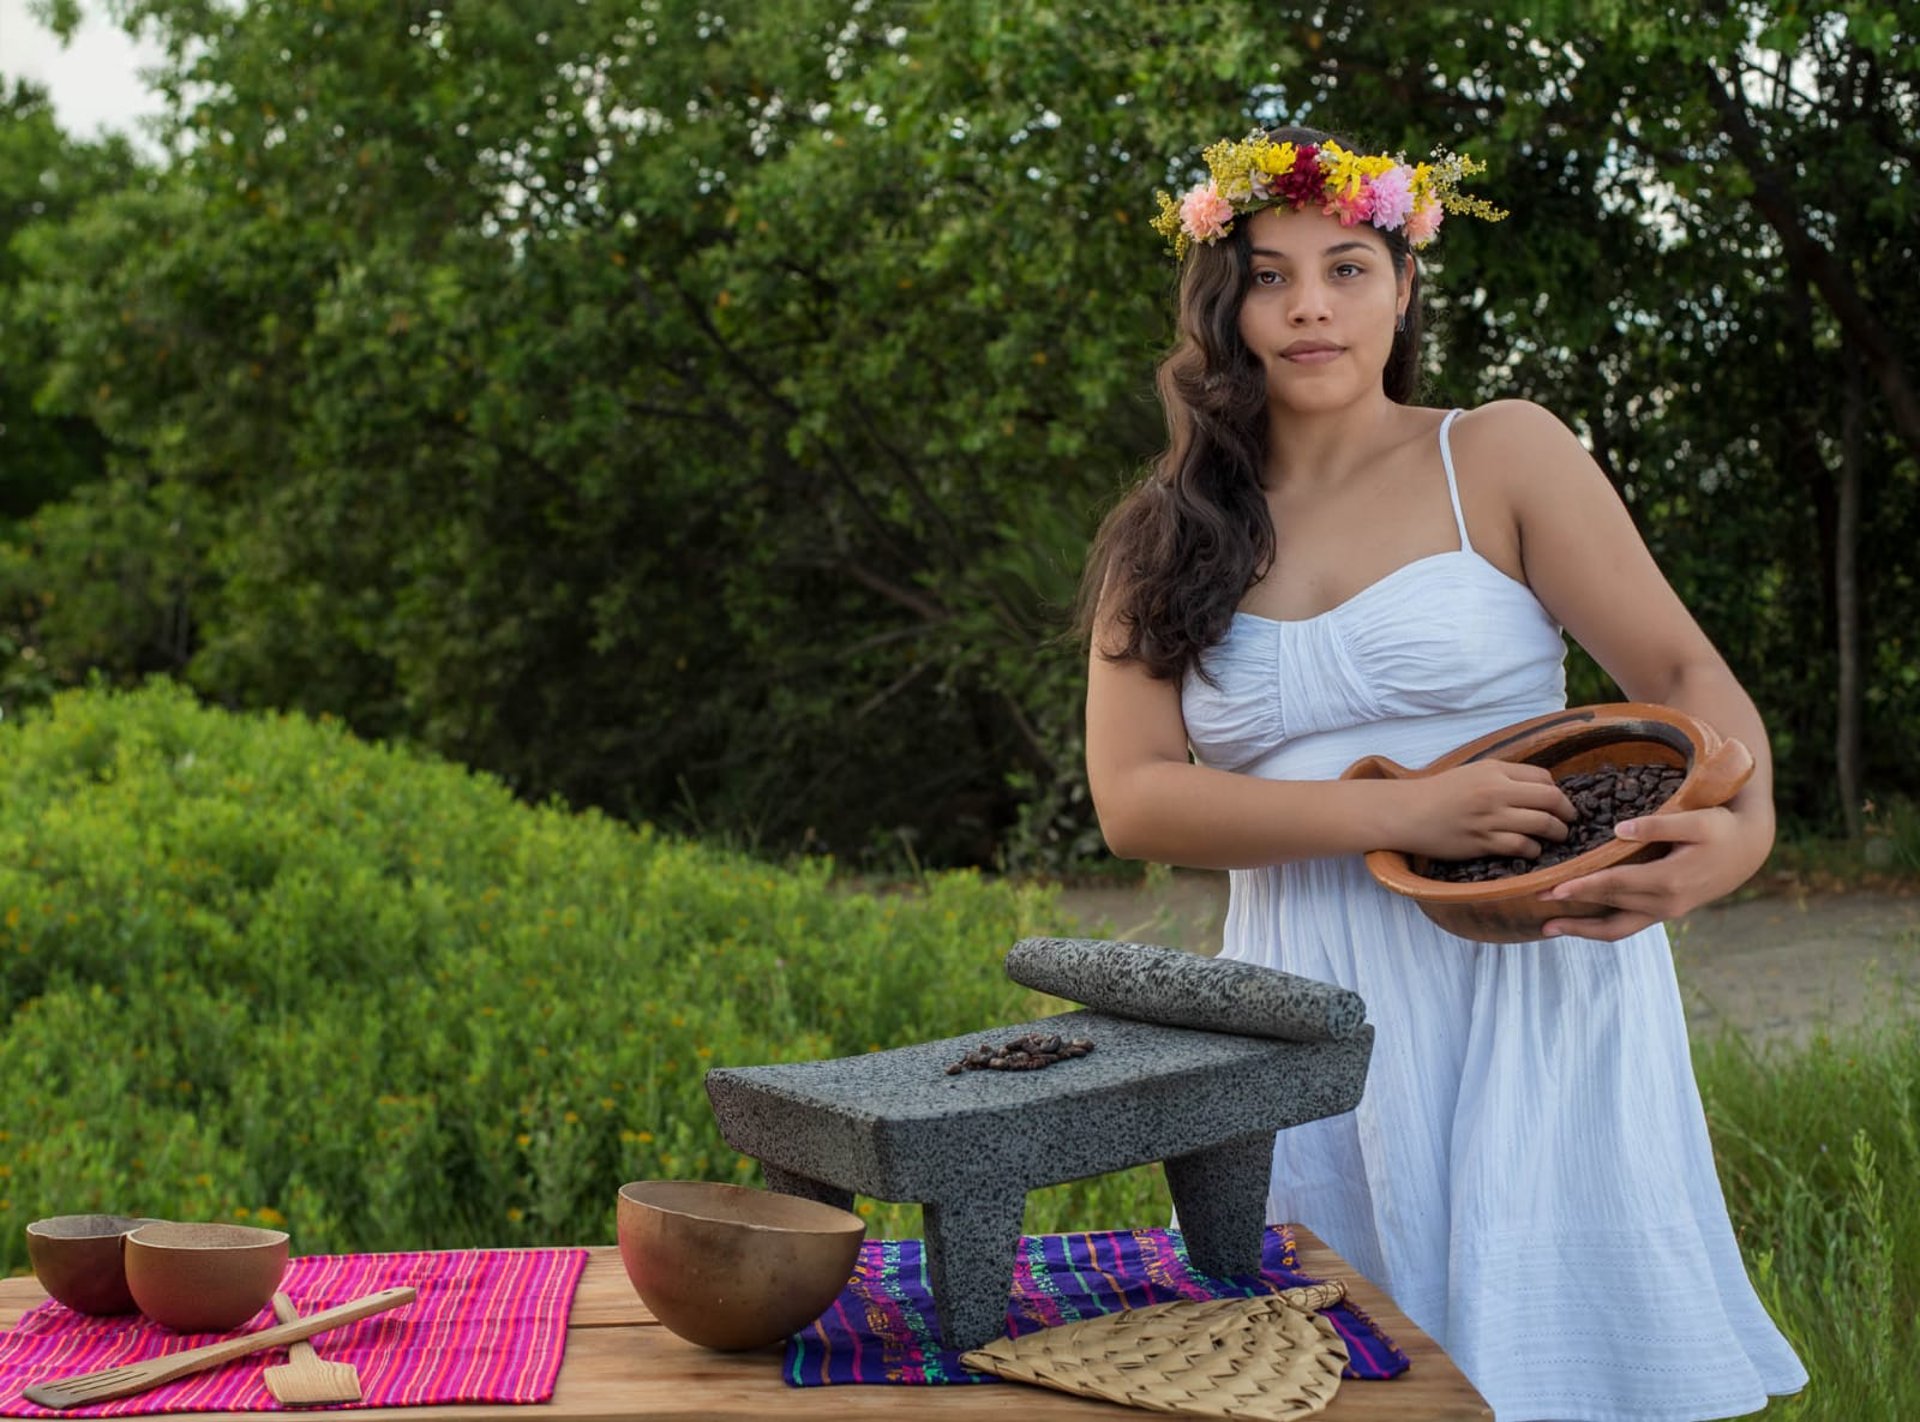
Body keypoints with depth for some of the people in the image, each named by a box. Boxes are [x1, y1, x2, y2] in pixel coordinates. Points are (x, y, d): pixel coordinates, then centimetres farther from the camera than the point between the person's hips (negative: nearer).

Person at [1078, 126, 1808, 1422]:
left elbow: (1681, 669, -3)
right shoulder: (1165, 543, 7)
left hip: (1534, 978, -2)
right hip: (1313, 1013, 2)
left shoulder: (1502, 455, 2)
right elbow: (1131, 799, -4)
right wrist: (1397, 812, -17)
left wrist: (1739, 826, -26)